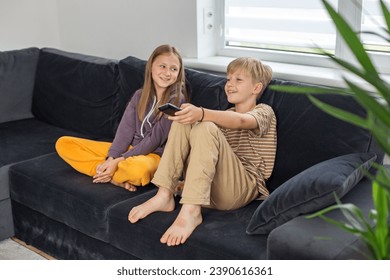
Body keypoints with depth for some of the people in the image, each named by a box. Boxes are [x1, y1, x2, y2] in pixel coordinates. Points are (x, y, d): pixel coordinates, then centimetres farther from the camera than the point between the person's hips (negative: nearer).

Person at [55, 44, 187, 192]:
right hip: (128, 148, 6)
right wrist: (111, 158, -17)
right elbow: (125, 129, 0)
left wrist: (119, 160, -16)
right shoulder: (140, 95, 9)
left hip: (152, 155, -6)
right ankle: (114, 177, -16)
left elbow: (155, 139, -13)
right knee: (63, 144, -2)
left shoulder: (177, 100, -8)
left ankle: (106, 174, -12)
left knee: (138, 169, -45)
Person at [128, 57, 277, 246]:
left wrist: (201, 114, -38)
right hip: (208, 188, 6)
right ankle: (164, 196, -17)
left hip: (243, 188, -6)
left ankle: (191, 211, -37)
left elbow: (240, 121, -20)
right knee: (184, 121, -10)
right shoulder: (225, 115, 28)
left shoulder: (264, 111, 5)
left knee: (206, 128, -28)